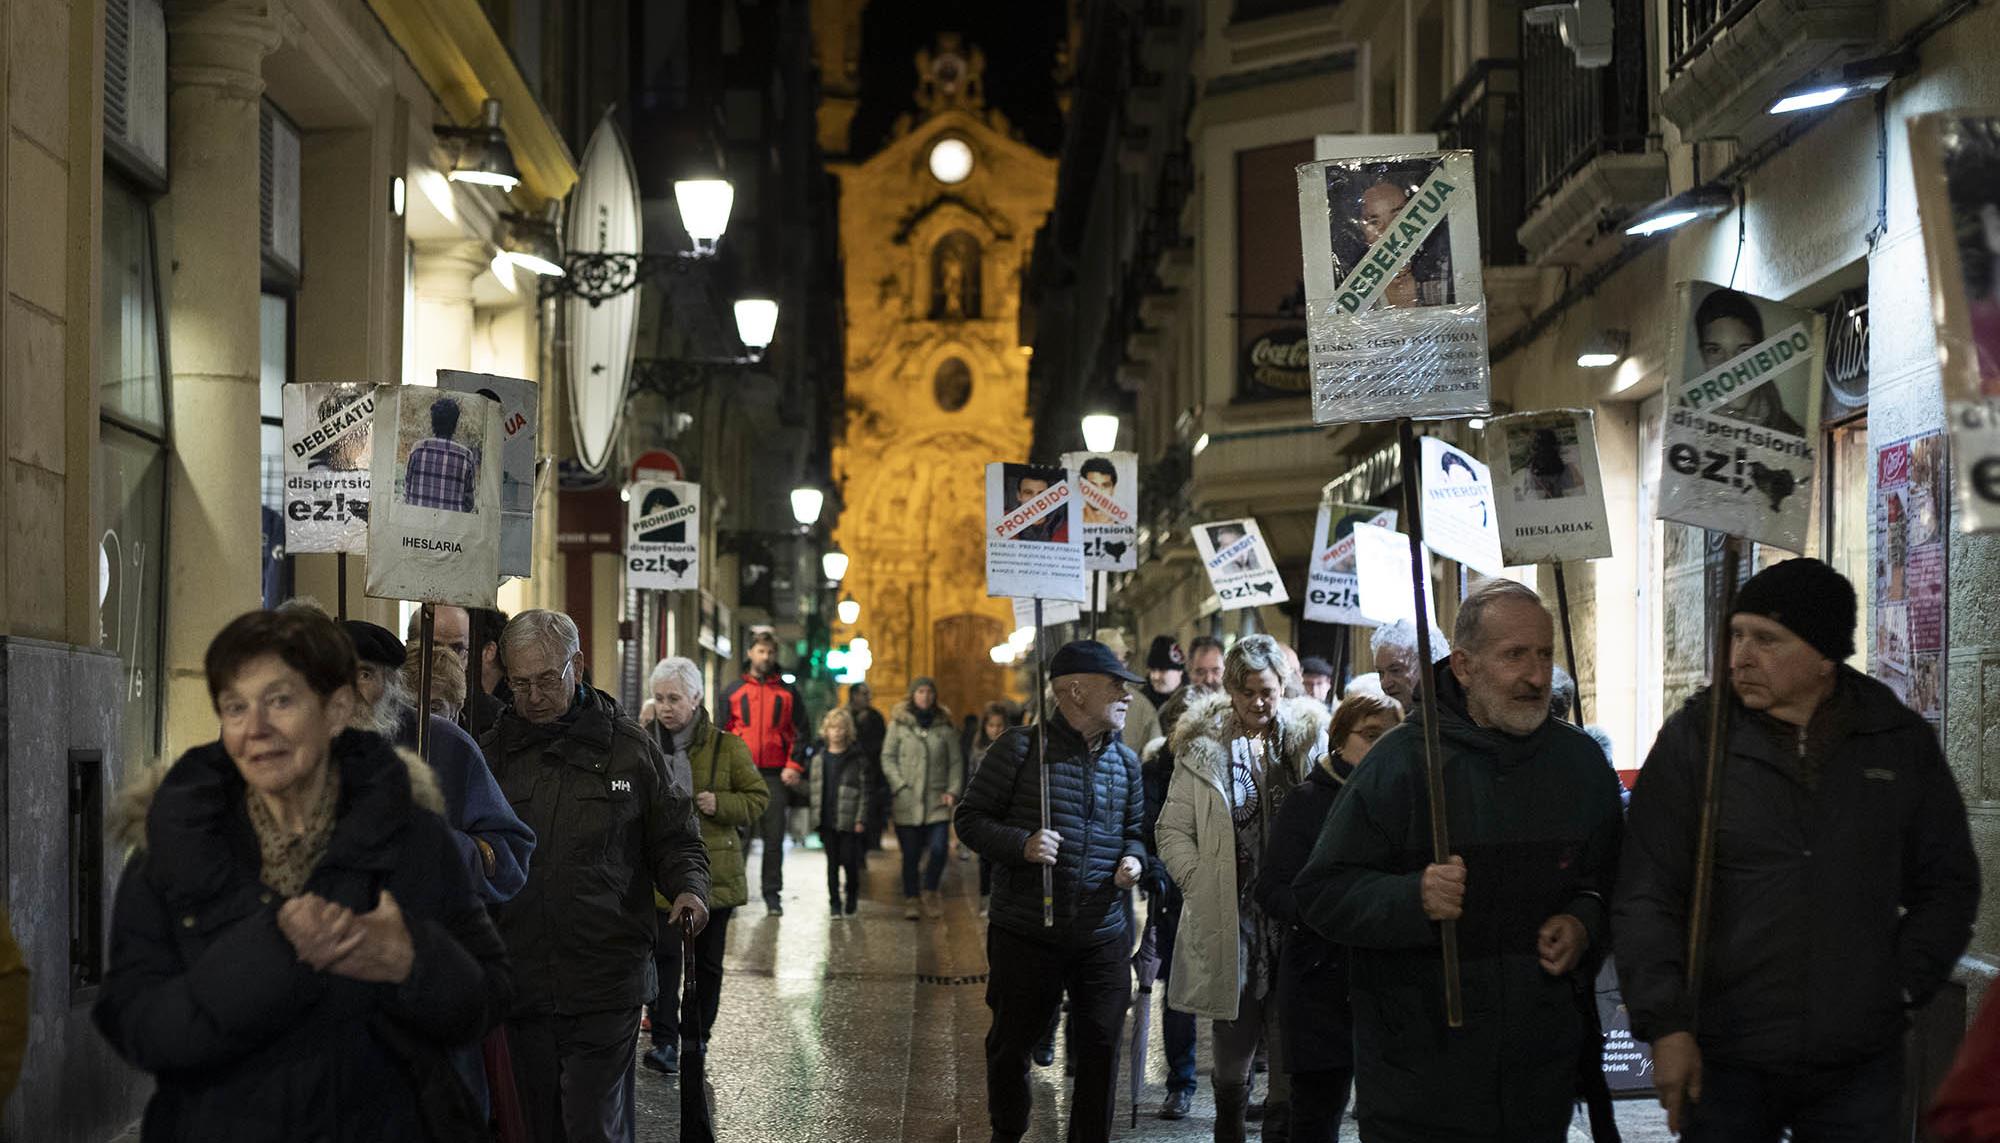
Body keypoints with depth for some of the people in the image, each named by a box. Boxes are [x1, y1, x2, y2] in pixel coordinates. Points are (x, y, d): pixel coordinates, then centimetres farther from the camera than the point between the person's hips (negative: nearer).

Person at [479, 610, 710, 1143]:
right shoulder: (492, 752, 8)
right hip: (519, 988, 3)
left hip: (604, 986, -3)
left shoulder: (630, 748, 4)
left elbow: (675, 841, 10)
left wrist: (688, 888, -10)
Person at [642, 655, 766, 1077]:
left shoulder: (726, 747, -1)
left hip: (714, 871, 0)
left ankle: (698, 1036, 24)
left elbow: (758, 797, 4)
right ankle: (664, 1040, -10)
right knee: (664, 955, -12)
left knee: (707, 961, 9)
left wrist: (722, 804, -14)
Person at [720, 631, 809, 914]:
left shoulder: (787, 694, 9)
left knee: (774, 838, 2)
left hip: (775, 775, 0)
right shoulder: (733, 691, 9)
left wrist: (794, 766, -5)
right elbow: (723, 731, 9)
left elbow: (799, 733, 8)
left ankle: (772, 894, 9)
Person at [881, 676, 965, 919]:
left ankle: (930, 893, 13)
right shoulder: (899, 723, 3)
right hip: (907, 800, -1)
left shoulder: (944, 725, 8)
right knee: (910, 854, 3)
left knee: (939, 849, -9)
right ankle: (911, 899, 17)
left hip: (937, 800, 1)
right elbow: (888, 757, 2)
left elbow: (956, 761, 10)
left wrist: (953, 791, -1)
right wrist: (900, 786, -8)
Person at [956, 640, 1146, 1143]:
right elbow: (970, 818, -5)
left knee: (1100, 1052, 5)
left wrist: (1133, 857, -2)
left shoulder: (1125, 761, 9)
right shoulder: (1022, 747, -8)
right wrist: (1021, 845, -21)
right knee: (1011, 1045, 11)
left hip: (1102, 939, 4)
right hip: (1026, 934, -4)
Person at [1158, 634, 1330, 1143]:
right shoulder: (1203, 748, 4)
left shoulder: (1309, 741, 5)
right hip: (1229, 918, 0)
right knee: (1234, 1039, 9)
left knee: (1290, 1047, 1)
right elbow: (1174, 830, 6)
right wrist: (1201, 883, -5)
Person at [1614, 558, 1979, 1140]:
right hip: (1724, 1065, -1)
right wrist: (1666, 1026, -10)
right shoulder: (1695, 738, -1)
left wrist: (1901, 992, 4)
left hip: (1859, 1067, 1)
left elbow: (1948, 885, 14)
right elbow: (1646, 898, -2)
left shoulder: (1902, 742, 5)